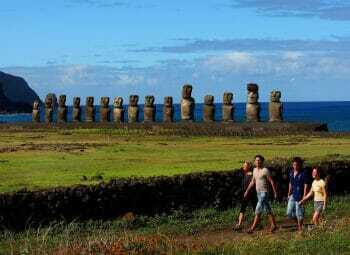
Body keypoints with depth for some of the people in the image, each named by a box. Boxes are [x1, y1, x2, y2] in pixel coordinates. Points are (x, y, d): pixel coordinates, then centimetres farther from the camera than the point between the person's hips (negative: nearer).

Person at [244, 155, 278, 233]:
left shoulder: (265, 170, -13)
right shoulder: (255, 170, 10)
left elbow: (271, 181, -11)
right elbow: (252, 182, 20)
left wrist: (275, 192, -11)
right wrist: (247, 191, 17)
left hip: (264, 192, -8)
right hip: (258, 192, 8)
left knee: (258, 210, -11)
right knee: (267, 210, 13)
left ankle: (253, 228, -10)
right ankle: (273, 225, 20)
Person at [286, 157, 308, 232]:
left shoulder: (302, 174, -12)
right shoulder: (291, 173, 8)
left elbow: (305, 186, -12)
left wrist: (304, 197, -15)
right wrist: (289, 193, 17)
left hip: (299, 197, -7)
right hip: (292, 196, 7)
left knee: (299, 214, 0)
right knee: (289, 213, 8)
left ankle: (300, 228, 12)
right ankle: (298, 222, 30)